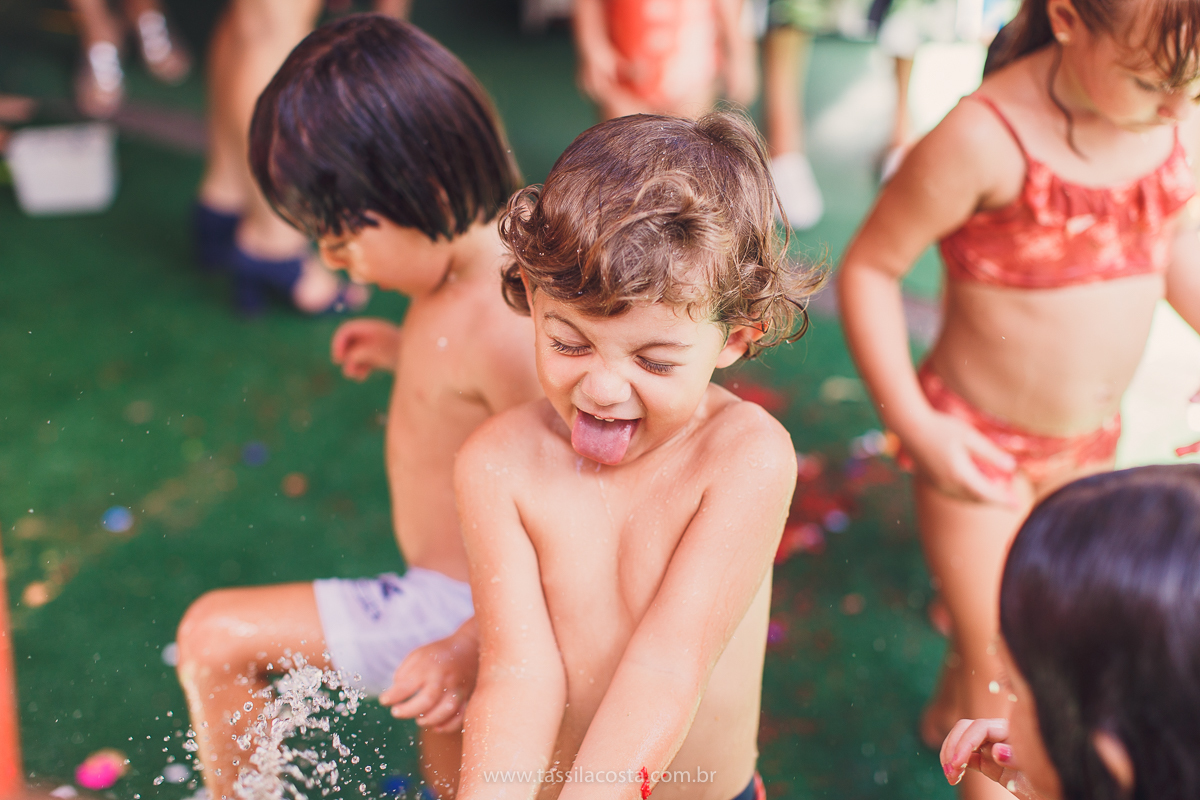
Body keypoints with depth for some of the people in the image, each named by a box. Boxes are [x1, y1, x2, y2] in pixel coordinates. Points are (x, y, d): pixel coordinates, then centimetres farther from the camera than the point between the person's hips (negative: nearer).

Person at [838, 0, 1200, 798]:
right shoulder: (986, 137, -28)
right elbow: (869, 267, -20)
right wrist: (914, 425, -24)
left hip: (1090, 439, 6)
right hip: (976, 443, -6)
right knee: (1000, 676, 6)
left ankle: (949, 715, 57)